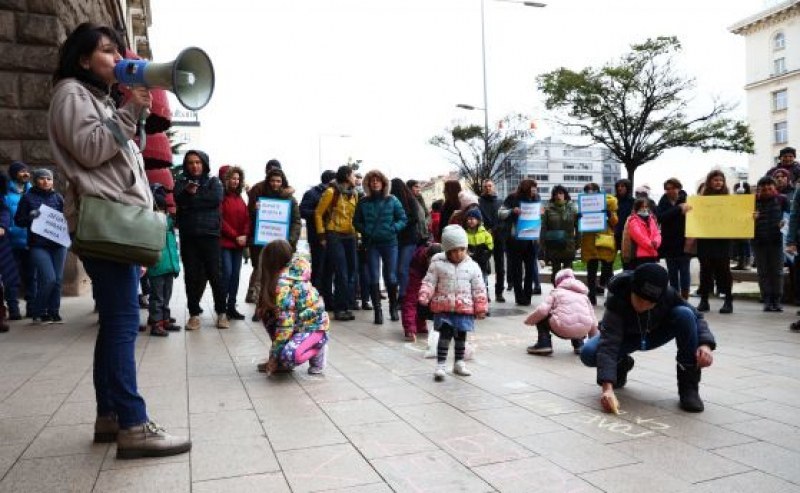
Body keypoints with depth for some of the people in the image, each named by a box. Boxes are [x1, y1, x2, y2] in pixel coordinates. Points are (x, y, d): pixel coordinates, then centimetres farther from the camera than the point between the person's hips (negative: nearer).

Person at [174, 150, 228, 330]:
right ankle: (194, 313, 11)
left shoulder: (213, 181, 10)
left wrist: (192, 197, -5)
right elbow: (177, 199, -5)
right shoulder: (181, 181, 13)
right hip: (188, 235, 2)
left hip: (209, 234, -1)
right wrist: (187, 192, -21)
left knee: (214, 274, -1)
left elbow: (217, 199, -10)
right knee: (191, 275, 2)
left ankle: (222, 312, 9)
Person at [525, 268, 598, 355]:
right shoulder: (583, 294, 27)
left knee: (541, 317, 19)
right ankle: (579, 344, 21)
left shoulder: (556, 291, 14)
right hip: (583, 331, 5)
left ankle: (544, 344, 3)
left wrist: (528, 321, 16)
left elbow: (542, 310, -2)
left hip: (563, 329, -5)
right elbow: (593, 321, 24)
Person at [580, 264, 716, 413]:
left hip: (656, 334, 2)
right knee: (588, 353, -30)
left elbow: (695, 317, -14)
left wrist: (705, 344, -35)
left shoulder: (668, 294, -30)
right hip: (626, 337, -1)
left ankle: (688, 386, -17)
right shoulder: (617, 298, -37)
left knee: (685, 314, -29)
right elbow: (608, 345, -42)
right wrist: (607, 387, -53)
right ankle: (622, 365, 7)